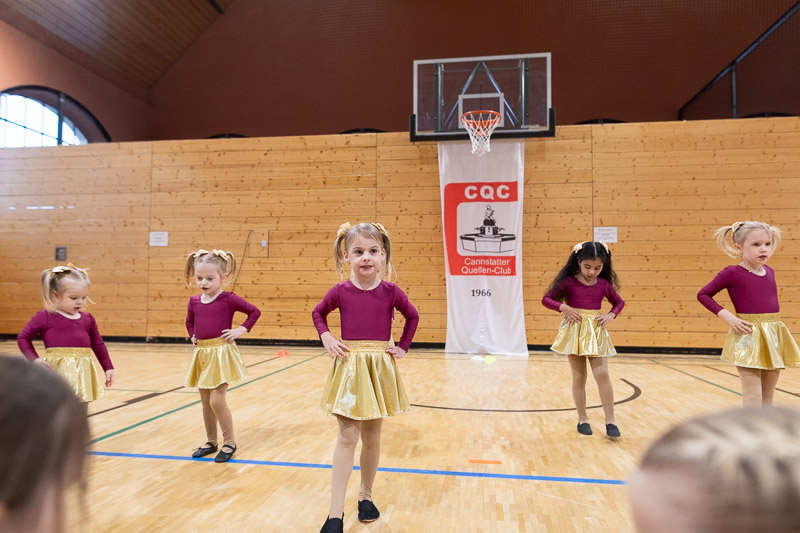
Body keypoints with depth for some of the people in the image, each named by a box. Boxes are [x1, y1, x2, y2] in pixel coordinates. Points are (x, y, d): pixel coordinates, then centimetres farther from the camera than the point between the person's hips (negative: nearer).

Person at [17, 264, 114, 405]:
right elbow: (23, 338, 5)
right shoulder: (45, 317, -4)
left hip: (82, 373, 5)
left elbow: (98, 344, 17)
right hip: (57, 372, -5)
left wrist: (108, 368, 17)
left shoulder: (88, 319, 9)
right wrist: (34, 359, -8)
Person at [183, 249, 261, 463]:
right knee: (205, 402, 13)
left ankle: (229, 443, 9)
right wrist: (193, 337, 10)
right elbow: (189, 322, 25)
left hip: (221, 352, -6)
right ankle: (211, 442, 30)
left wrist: (241, 330, -11)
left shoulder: (229, 299, -9)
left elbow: (255, 311, -5)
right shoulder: (194, 301, 6)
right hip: (202, 354, 6)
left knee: (217, 400, -9)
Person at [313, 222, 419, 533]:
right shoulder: (340, 292, -5)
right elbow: (318, 313, 13)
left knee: (371, 437, 12)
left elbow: (412, 317, 13)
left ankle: (366, 496, 33)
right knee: (346, 438, -1)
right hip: (348, 368, -1)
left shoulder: (390, 292, -4)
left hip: (379, 368, 1)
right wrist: (326, 338, -1)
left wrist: (402, 347, 6)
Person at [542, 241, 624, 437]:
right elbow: (546, 299, -3)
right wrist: (563, 307, -19)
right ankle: (582, 419, 19)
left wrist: (610, 315, 0)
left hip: (596, 332, 2)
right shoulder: (568, 282, -6)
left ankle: (610, 420, 6)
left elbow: (619, 302, 18)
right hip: (574, 331, -2)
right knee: (579, 377, 7)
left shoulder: (603, 284, 2)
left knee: (602, 374, -5)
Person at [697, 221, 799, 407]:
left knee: (768, 398, 14)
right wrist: (727, 316, -13)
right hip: (749, 338, -6)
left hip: (773, 337, 6)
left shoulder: (770, 272, 9)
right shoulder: (732, 273, -9)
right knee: (753, 398, -5)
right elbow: (703, 295, -4)